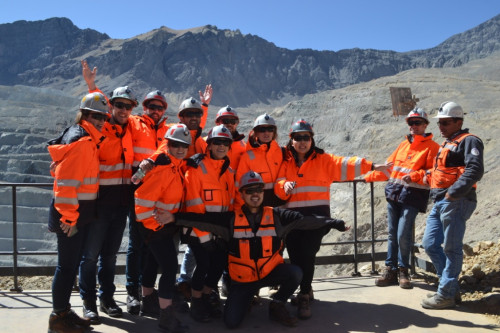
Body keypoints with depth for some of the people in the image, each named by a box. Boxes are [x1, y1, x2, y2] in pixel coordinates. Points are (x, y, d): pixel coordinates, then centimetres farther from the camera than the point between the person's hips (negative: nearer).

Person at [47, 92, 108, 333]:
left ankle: (64, 310, 29)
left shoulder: (88, 139, 13)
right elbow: (66, 181, -23)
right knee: (67, 265, -1)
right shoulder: (79, 141, -17)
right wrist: (68, 217, -22)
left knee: (73, 263, 17)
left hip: (82, 213, 10)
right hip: (71, 214, -10)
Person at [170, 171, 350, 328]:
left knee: (295, 273, -27)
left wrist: (334, 223, -13)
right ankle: (246, 298, 25)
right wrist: (174, 217, -22)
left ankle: (277, 305, 3)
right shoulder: (231, 219, -8)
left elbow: (304, 219, -9)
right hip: (242, 278, -1)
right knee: (231, 322, -11)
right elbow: (202, 219, -13)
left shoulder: (276, 216, -5)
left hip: (270, 271, 1)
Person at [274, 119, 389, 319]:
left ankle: (304, 297, 3)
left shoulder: (322, 160, 10)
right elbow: (278, 184, 0)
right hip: (292, 215, 2)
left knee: (307, 254, -12)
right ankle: (306, 290, 24)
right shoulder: (286, 163, 11)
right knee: (295, 255, 0)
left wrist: (371, 166, -10)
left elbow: (344, 165, 0)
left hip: (317, 214, -1)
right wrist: (285, 186, -23)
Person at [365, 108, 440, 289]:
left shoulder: (431, 147, 2)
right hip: (394, 192, 6)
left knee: (403, 235, -9)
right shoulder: (403, 145, 19)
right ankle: (390, 269, 16)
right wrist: (369, 176, 21)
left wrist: (415, 176, -22)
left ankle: (403, 270, 10)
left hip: (413, 195, -5)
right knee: (392, 233, 7)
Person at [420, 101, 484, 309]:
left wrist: (454, 192, -25)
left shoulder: (468, 141, -6)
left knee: (451, 248, -3)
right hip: (440, 202, 10)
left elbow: (475, 170, -20)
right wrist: (430, 175, 11)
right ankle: (452, 286, 22)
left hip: (456, 202, -10)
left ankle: (446, 294, 6)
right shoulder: (447, 144, 23)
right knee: (430, 244, 11)